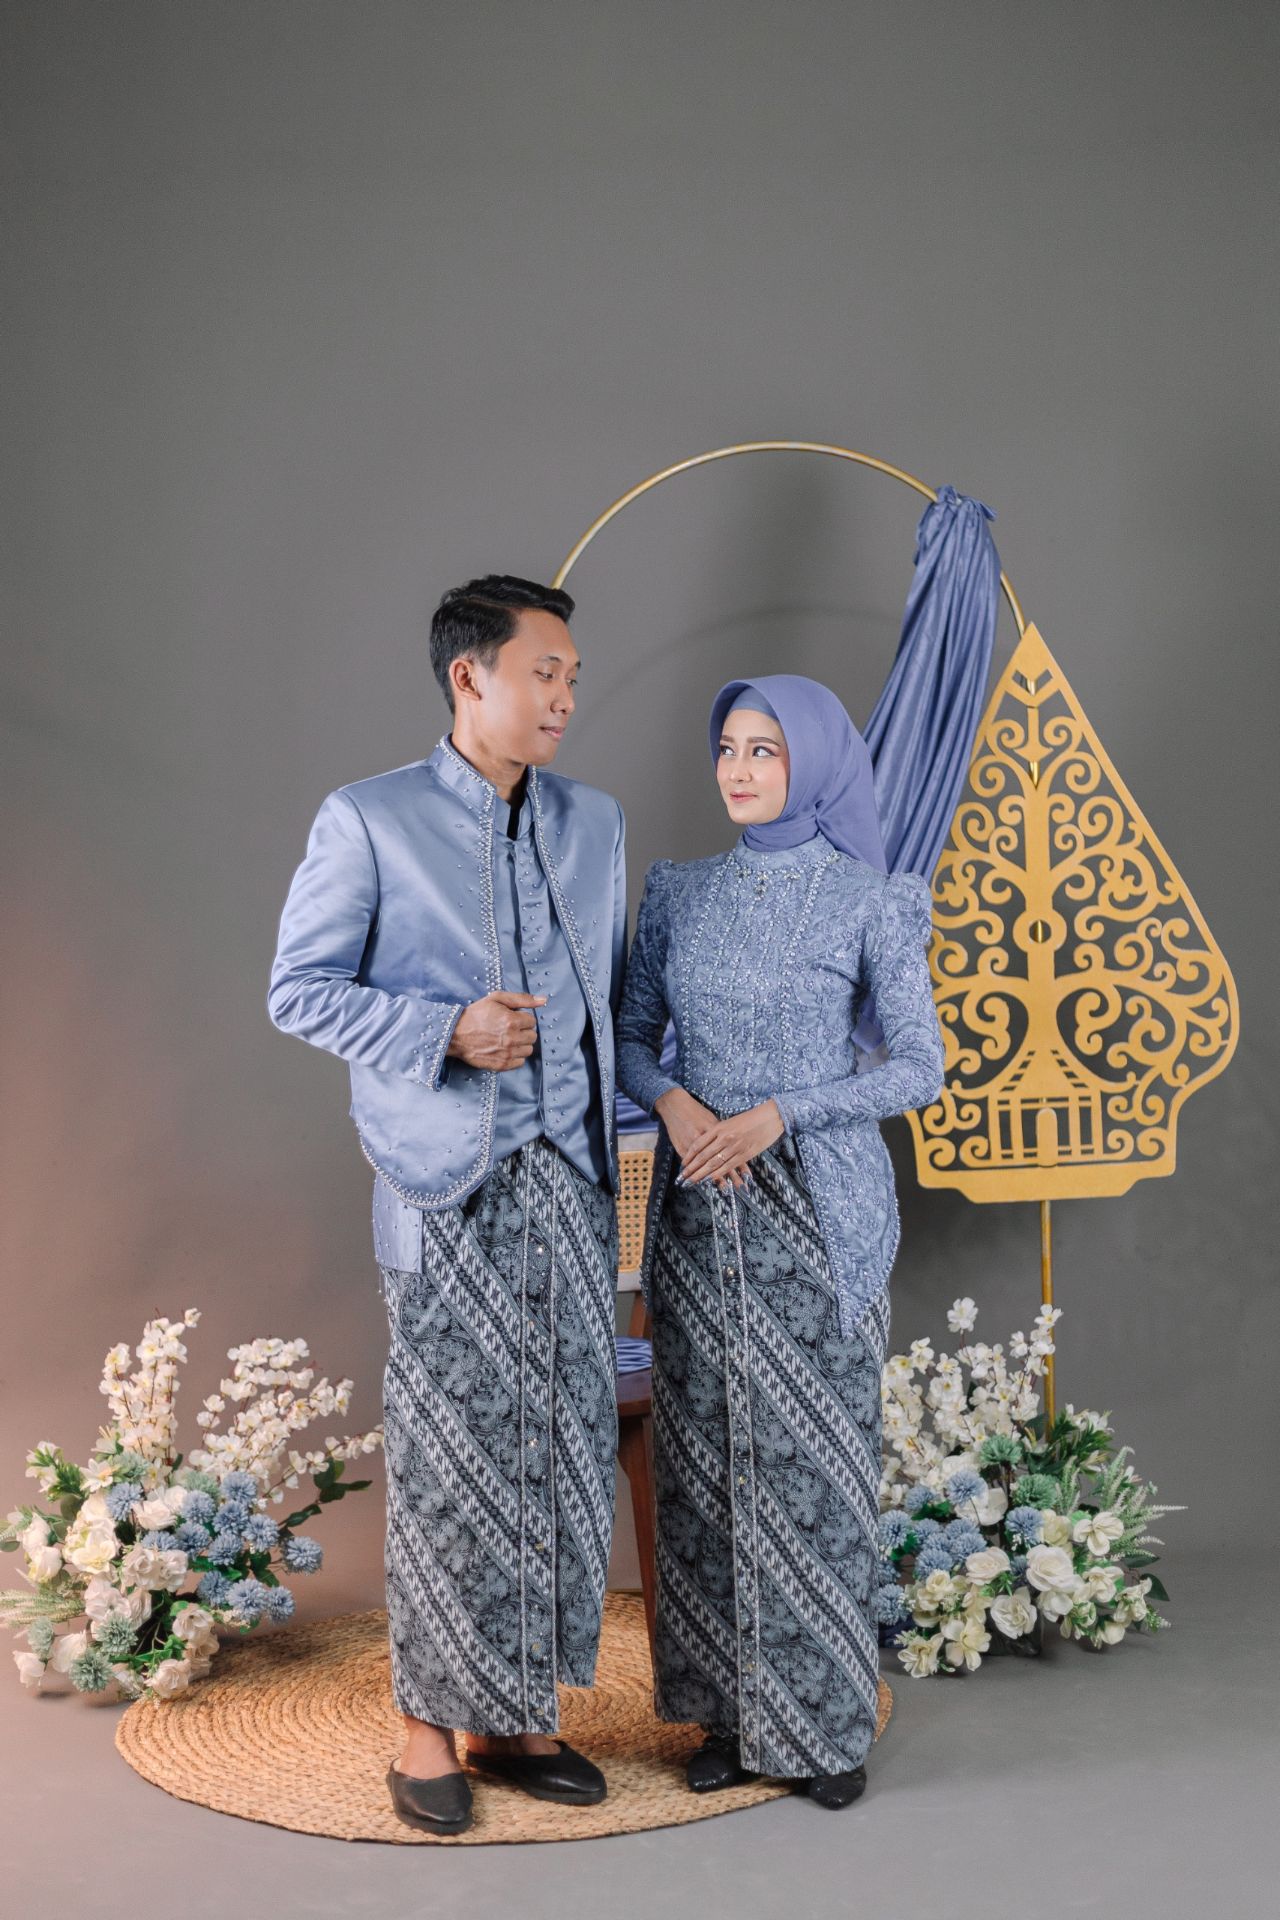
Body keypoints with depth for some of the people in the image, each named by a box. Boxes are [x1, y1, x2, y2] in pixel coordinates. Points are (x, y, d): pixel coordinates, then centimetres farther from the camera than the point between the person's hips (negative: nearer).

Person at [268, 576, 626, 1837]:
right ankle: (430, 1722, 16)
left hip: (568, 1176, 5)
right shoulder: (370, 821, -3)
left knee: (563, 1446, 8)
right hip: (445, 1181, -5)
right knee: (450, 1451, 0)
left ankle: (518, 1714, 22)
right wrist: (445, 1033, -16)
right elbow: (298, 988, -3)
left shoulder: (595, 824, 13)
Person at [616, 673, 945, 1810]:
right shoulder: (681, 894, 8)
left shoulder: (870, 900, -5)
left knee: (813, 1458, 1)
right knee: (705, 1456, 8)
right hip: (698, 1207, 4)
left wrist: (779, 1114, -15)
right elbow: (629, 1035, 12)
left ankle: (827, 1722, 17)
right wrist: (673, 1103, -10)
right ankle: (731, 1712, 22)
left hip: (819, 1208, -4)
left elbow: (921, 1068, -5)